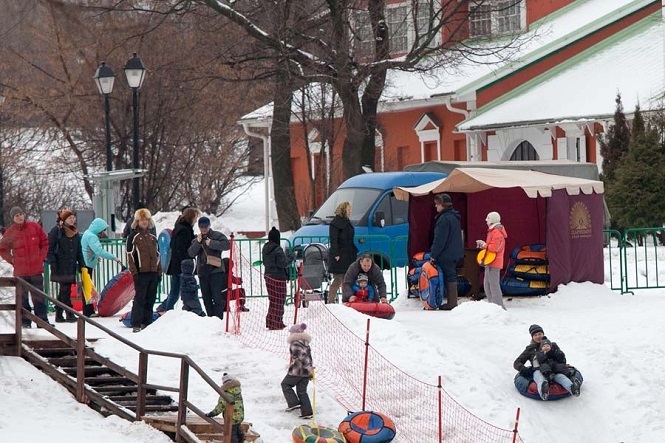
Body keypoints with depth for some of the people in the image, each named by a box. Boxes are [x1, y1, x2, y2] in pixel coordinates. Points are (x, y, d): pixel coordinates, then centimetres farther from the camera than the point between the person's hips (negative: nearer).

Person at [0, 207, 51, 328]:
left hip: (36, 269, 1)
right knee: (23, 297, 2)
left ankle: (42, 320, 7)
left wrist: (41, 257, 2)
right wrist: (12, 260, 0)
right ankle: (25, 321, 6)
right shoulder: (10, 232, -1)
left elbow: (44, 243, 11)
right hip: (20, 271, -1)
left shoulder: (35, 227, 1)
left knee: (39, 296, 4)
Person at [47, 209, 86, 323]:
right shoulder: (56, 231, -4)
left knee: (63, 291, 9)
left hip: (71, 266, 7)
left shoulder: (75, 233, 16)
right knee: (65, 290, -11)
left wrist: (82, 265, 13)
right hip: (60, 267, -7)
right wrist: (52, 263, -13)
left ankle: (58, 315, 14)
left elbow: (79, 251, 20)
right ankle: (70, 314, -10)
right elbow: (50, 248, -7)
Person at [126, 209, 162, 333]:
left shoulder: (152, 237, 18)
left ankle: (147, 323, 13)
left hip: (153, 272, 6)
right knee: (140, 299, -9)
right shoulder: (133, 236, 0)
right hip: (141, 273, -6)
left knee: (150, 299, 7)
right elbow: (130, 255, -5)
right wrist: (134, 272, -12)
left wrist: (159, 271, 15)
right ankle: (136, 325, -9)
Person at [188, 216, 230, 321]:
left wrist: (211, 243, -17)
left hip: (216, 270, -5)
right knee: (206, 298, 8)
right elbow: (191, 253, 4)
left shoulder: (217, 235, 3)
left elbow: (227, 245, -13)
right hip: (202, 272, 5)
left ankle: (219, 319, -13)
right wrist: (198, 242, -9)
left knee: (217, 297, -13)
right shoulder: (196, 239, 16)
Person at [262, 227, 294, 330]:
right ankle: (277, 324, 2)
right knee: (278, 301, 0)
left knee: (272, 300, 18)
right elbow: (282, 263, -21)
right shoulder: (277, 250, -20)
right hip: (278, 277, -8)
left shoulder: (265, 248, 6)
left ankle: (270, 322, 22)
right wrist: (291, 258, -6)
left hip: (268, 275, 8)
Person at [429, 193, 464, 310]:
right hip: (455, 253, 10)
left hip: (446, 254, -10)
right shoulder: (454, 217, 15)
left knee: (449, 277, -6)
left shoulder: (444, 218, -17)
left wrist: (434, 255, -14)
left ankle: (451, 303, -4)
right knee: (451, 276, 13)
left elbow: (439, 239, -19)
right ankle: (452, 302, 16)